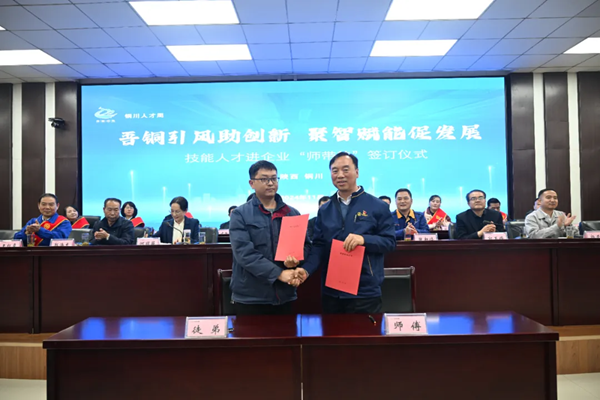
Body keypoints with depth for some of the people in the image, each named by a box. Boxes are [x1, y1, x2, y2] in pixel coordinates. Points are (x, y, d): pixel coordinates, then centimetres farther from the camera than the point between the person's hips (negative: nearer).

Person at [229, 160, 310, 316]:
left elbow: (306, 245, 10)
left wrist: (296, 259, -13)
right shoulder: (240, 214, -4)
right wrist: (279, 273, -20)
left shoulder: (293, 213, 9)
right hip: (250, 296, -3)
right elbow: (244, 252, -14)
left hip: (284, 295, 4)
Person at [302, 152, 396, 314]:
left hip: (365, 292, -3)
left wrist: (364, 239, -22)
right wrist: (307, 269, -12)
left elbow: (390, 242, -4)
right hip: (331, 291, 4)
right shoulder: (324, 209, 9)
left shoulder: (378, 206, -2)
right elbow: (318, 245, 5)